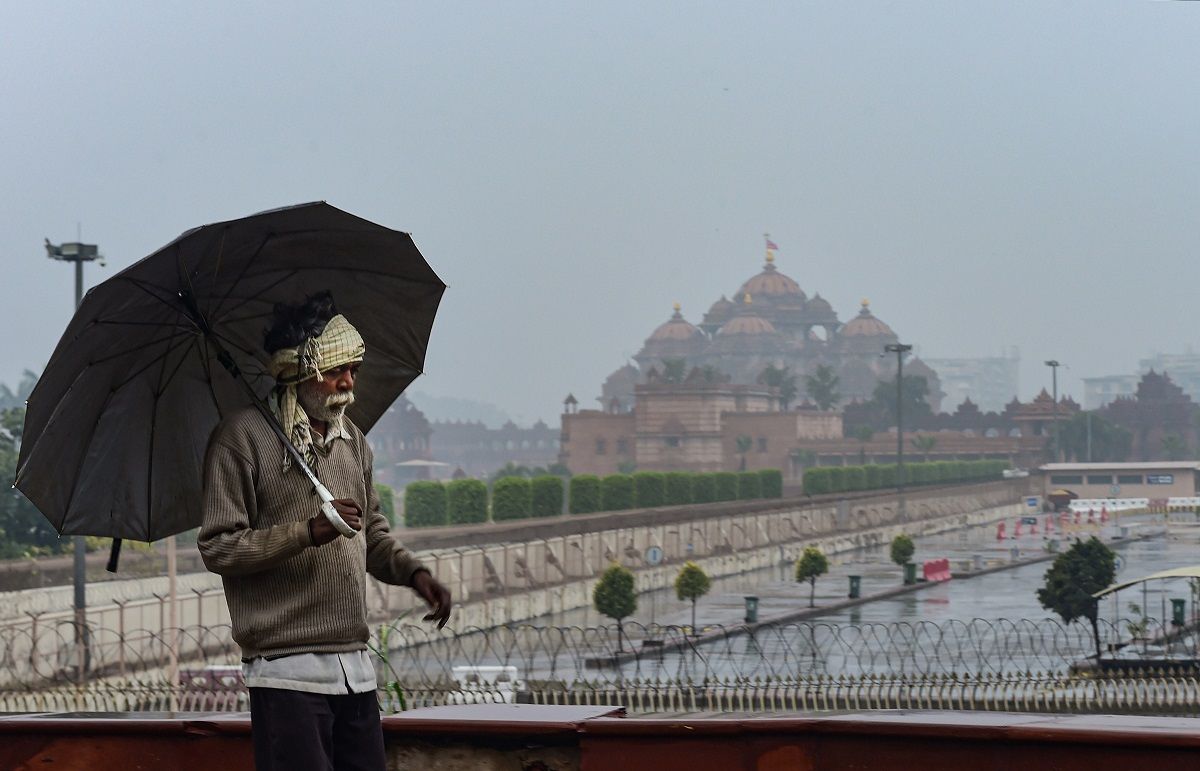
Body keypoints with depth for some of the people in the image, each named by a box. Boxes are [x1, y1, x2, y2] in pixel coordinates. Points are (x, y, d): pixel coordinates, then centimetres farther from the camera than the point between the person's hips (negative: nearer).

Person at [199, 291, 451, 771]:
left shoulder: (352, 439, 17)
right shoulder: (242, 437, -6)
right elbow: (218, 548, -11)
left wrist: (413, 572, 6)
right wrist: (309, 532, -20)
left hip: (356, 670, 7)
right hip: (287, 672, -7)